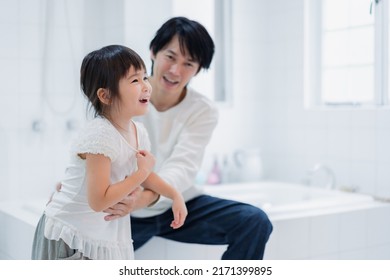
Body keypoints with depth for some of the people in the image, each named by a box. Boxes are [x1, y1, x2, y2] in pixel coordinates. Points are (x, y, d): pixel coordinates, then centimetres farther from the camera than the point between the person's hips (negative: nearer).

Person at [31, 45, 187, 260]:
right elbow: (98, 201, -29)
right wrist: (141, 173, -23)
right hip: (72, 237, -8)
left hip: (106, 235, 8)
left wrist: (174, 195, 8)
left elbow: (143, 175, 19)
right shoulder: (100, 136, -26)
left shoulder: (138, 131, 0)